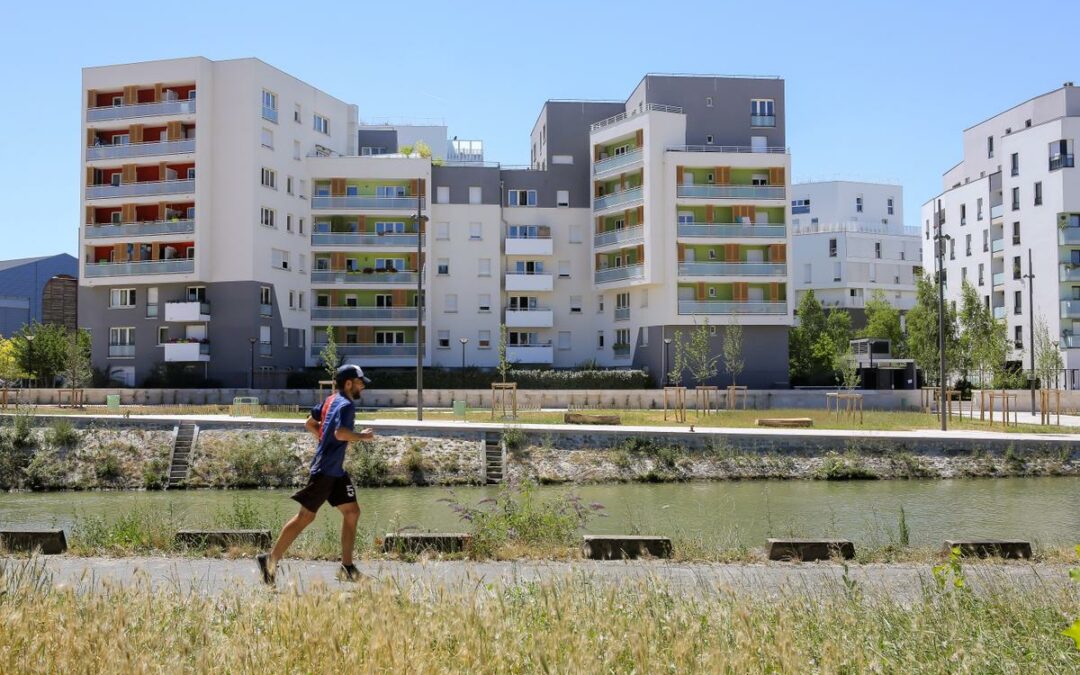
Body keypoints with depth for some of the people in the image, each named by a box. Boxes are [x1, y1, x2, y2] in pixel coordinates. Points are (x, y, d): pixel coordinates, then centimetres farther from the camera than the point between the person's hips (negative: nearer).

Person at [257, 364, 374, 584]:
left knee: (352, 512, 8)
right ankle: (271, 560, 3)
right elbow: (340, 432, -31)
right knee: (306, 516, -5)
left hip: (336, 471, 10)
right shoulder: (345, 404, -14)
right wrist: (362, 436, -15)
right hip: (325, 470, -10)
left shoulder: (331, 400, 14)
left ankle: (347, 568, 11)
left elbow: (310, 423, 22)